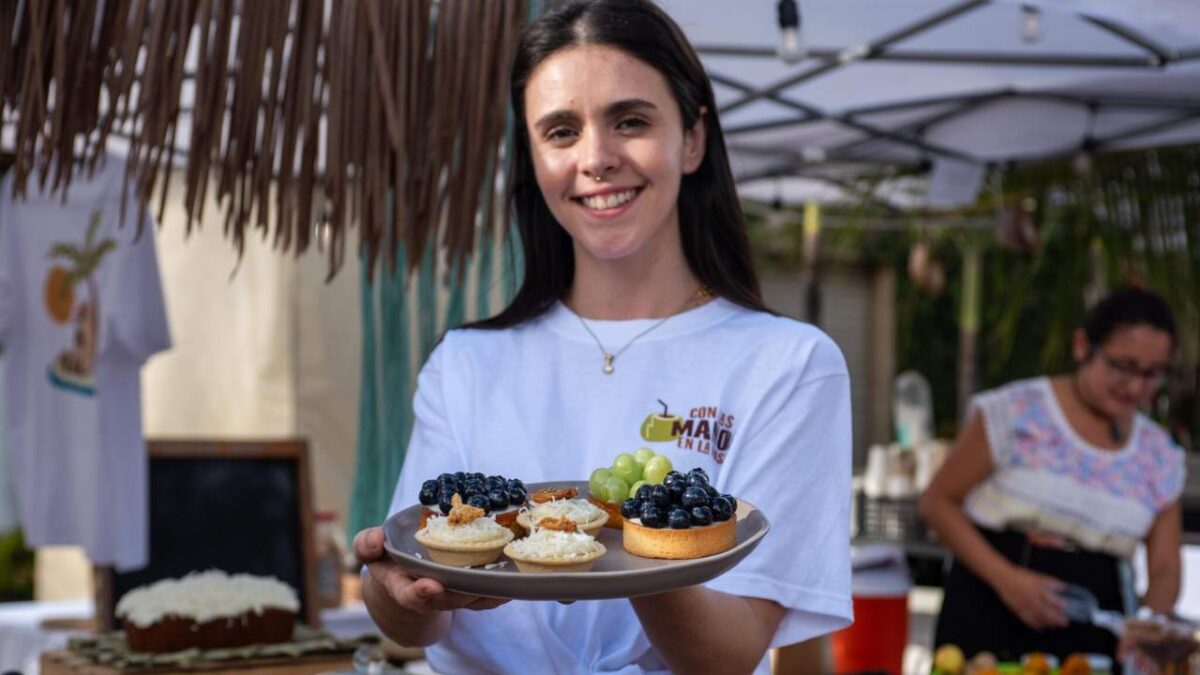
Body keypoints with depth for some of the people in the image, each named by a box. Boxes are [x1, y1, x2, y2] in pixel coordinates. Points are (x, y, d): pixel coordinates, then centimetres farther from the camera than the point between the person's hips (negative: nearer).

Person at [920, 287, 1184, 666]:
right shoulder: (1019, 411, -4)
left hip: (1092, 635, 3)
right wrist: (1005, 577, -14)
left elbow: (1165, 568, 10)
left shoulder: (1161, 456, 9)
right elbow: (938, 501, -2)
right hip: (992, 620, -3)